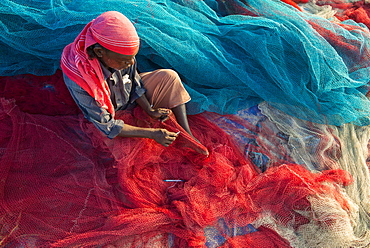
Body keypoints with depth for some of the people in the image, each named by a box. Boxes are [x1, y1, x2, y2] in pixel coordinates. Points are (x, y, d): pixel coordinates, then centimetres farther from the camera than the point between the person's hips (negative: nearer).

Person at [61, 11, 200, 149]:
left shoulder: (121, 55, -25)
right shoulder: (78, 83, -37)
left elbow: (135, 84, -3)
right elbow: (107, 126, -28)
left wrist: (150, 111, -13)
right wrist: (152, 134, -28)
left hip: (133, 99, 5)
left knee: (169, 76, -14)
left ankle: (188, 137, -10)